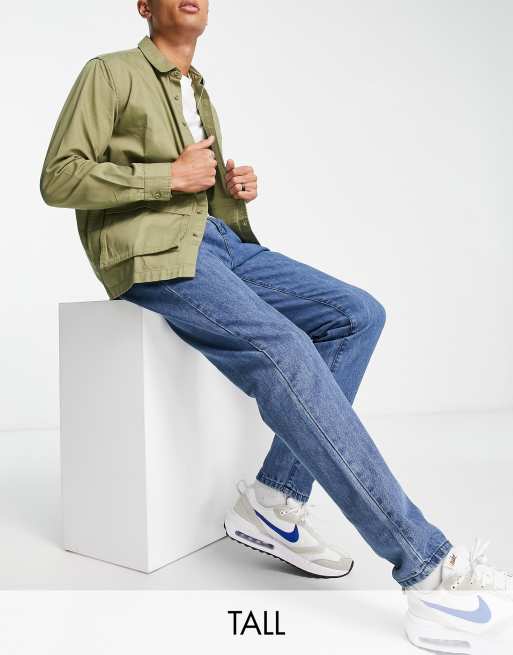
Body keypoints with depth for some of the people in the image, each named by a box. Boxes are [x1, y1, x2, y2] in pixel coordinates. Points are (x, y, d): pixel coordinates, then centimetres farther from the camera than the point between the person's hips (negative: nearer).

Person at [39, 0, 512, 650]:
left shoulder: (199, 92, 29)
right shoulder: (109, 73, 7)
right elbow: (58, 178, -4)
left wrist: (234, 187, 9)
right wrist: (168, 175, -10)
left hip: (218, 240, 8)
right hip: (152, 252, -8)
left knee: (358, 313, -11)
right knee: (285, 351, -30)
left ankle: (273, 502, -13)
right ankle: (427, 565, -28)